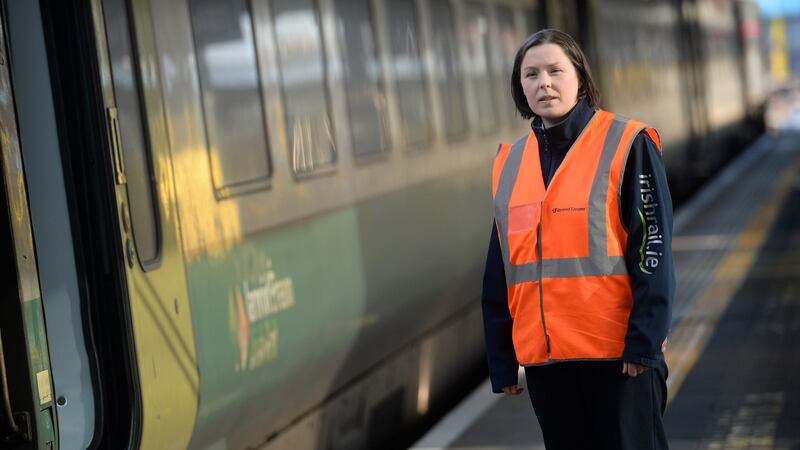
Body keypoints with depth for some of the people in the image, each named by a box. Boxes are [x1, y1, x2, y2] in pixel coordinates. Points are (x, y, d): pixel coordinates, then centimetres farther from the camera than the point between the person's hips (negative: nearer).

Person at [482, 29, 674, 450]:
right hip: (543, 355, 5)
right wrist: (501, 361, 11)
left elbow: (653, 251, -8)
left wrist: (645, 343, -15)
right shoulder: (509, 163, 11)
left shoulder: (626, 145, -3)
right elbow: (499, 273, 14)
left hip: (618, 352, -5)